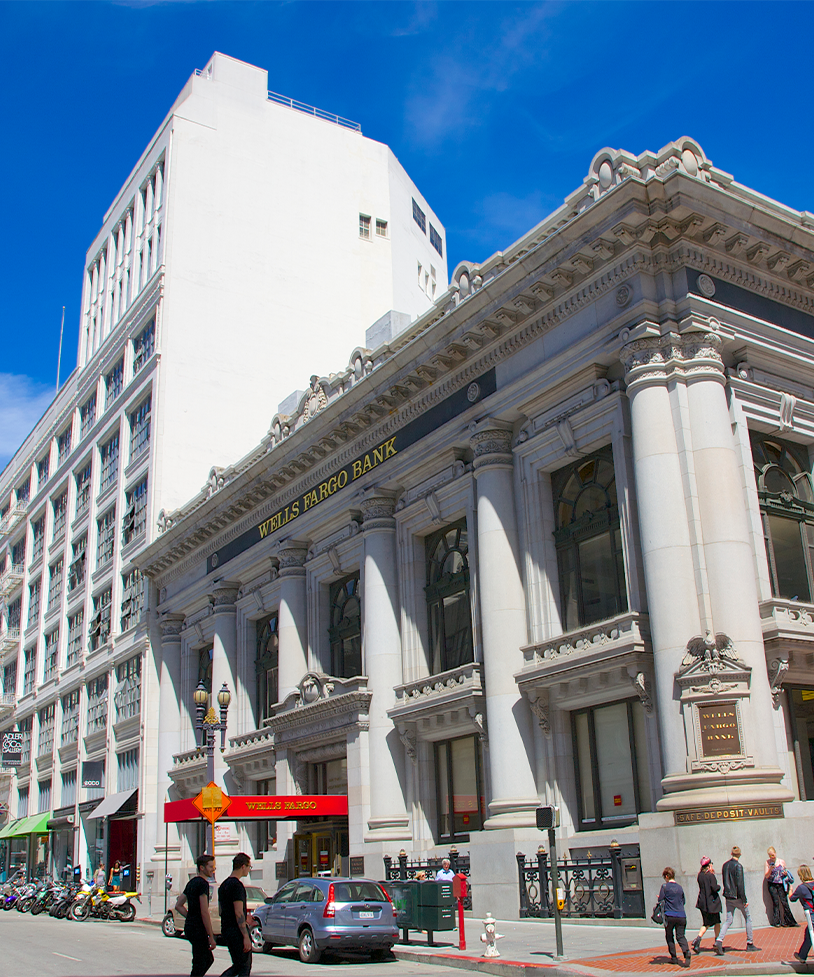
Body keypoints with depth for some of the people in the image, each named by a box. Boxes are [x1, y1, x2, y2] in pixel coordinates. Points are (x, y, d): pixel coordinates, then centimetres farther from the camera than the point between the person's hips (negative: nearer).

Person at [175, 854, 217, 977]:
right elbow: (204, 912, -21)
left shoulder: (192, 882, 14)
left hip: (190, 927, 10)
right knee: (199, 966, -3)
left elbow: (178, 906, 18)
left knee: (209, 959, 20)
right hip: (198, 930, -10)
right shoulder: (202, 883, -16)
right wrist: (211, 937, -18)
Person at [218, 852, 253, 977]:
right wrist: (246, 936, -21)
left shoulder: (224, 884, 14)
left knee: (238, 966, 15)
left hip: (225, 930, 9)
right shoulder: (237, 885, -16)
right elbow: (238, 913, -21)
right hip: (237, 931, -9)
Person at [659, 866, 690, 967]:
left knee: (669, 936, 13)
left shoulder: (665, 887, -4)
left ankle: (673, 957, 12)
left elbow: (660, 900, -4)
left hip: (669, 915, -3)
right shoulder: (679, 887, 10)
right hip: (681, 916, 3)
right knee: (680, 936, 3)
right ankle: (686, 952, -23)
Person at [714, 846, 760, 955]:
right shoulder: (738, 866, -14)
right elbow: (740, 884, -18)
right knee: (748, 918, 12)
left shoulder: (725, 865, 8)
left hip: (728, 897, 6)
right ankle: (750, 944, 15)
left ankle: (719, 940, -13)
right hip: (737, 897, -6)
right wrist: (744, 900, -14)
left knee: (728, 920, 5)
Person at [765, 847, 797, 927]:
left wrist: (785, 873, -6)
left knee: (784, 902, -6)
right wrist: (770, 869, -19)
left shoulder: (782, 862, 5)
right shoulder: (768, 862, 0)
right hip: (772, 885, -1)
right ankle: (777, 921, 2)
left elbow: (785, 872, 18)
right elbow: (766, 876, -2)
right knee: (776, 902, -6)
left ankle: (790, 921, 2)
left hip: (781, 884, 1)